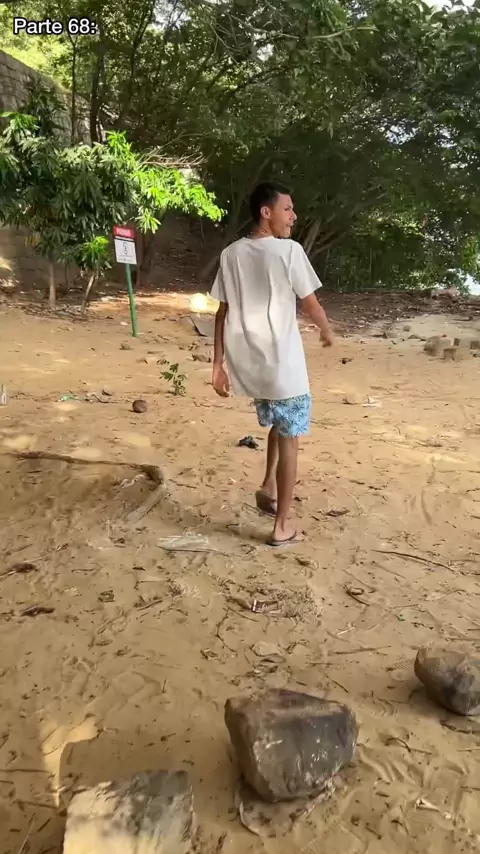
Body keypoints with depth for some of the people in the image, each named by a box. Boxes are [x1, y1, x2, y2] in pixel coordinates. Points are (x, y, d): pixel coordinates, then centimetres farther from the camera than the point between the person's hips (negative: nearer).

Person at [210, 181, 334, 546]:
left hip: (246, 364, 6)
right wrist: (327, 330, 18)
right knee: (289, 438, 7)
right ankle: (283, 526, 14)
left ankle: (270, 485, 26)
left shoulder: (230, 254, 6)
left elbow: (222, 313, 7)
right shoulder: (289, 250, -9)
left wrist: (218, 365, 10)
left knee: (278, 423, 31)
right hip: (282, 364, -6)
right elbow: (311, 304, -3)